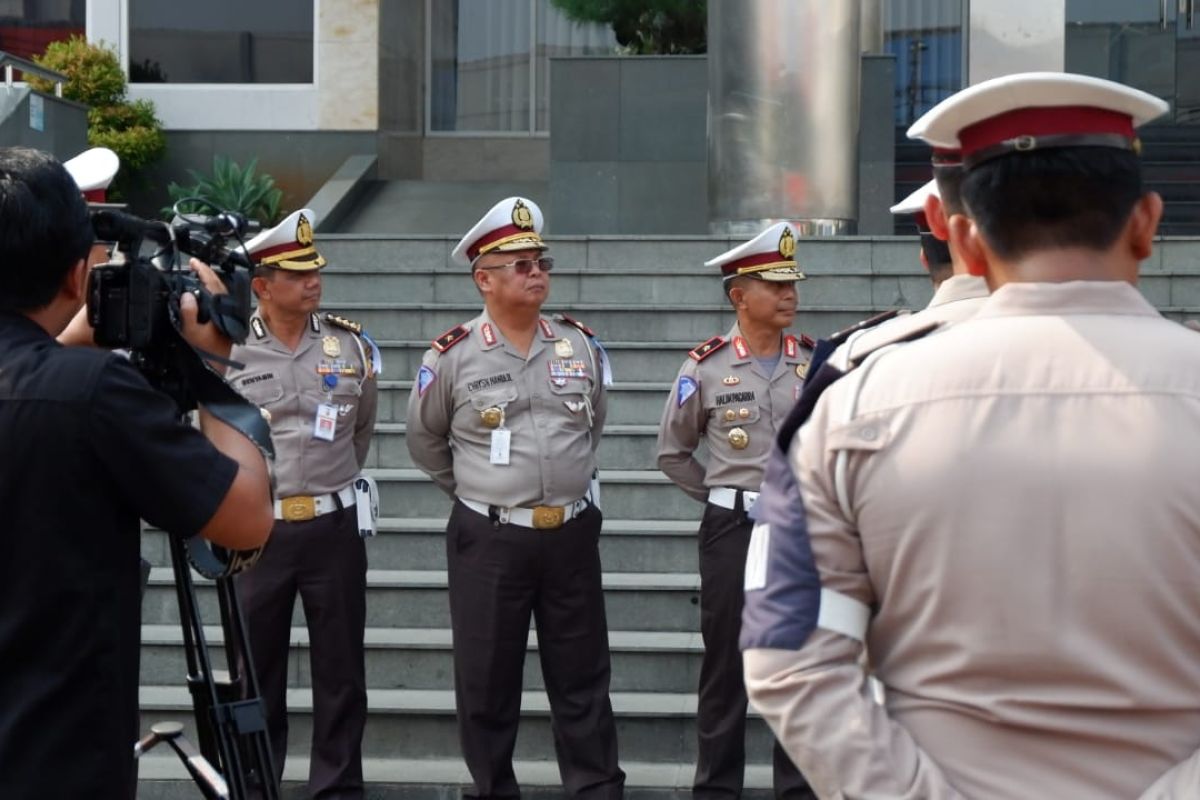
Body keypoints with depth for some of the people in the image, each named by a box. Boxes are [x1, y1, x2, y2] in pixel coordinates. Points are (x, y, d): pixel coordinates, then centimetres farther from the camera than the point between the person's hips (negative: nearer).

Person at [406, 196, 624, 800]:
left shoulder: (580, 344, 4)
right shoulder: (452, 357, -6)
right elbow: (424, 440, 8)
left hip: (573, 534, 3)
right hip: (489, 540, -2)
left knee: (582, 677, 9)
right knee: (487, 681, 7)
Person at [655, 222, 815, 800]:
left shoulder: (818, 361, 1)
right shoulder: (705, 368, -3)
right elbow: (672, 453, 8)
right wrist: (721, 495, 5)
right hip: (731, 530, -1)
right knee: (725, 665, 6)